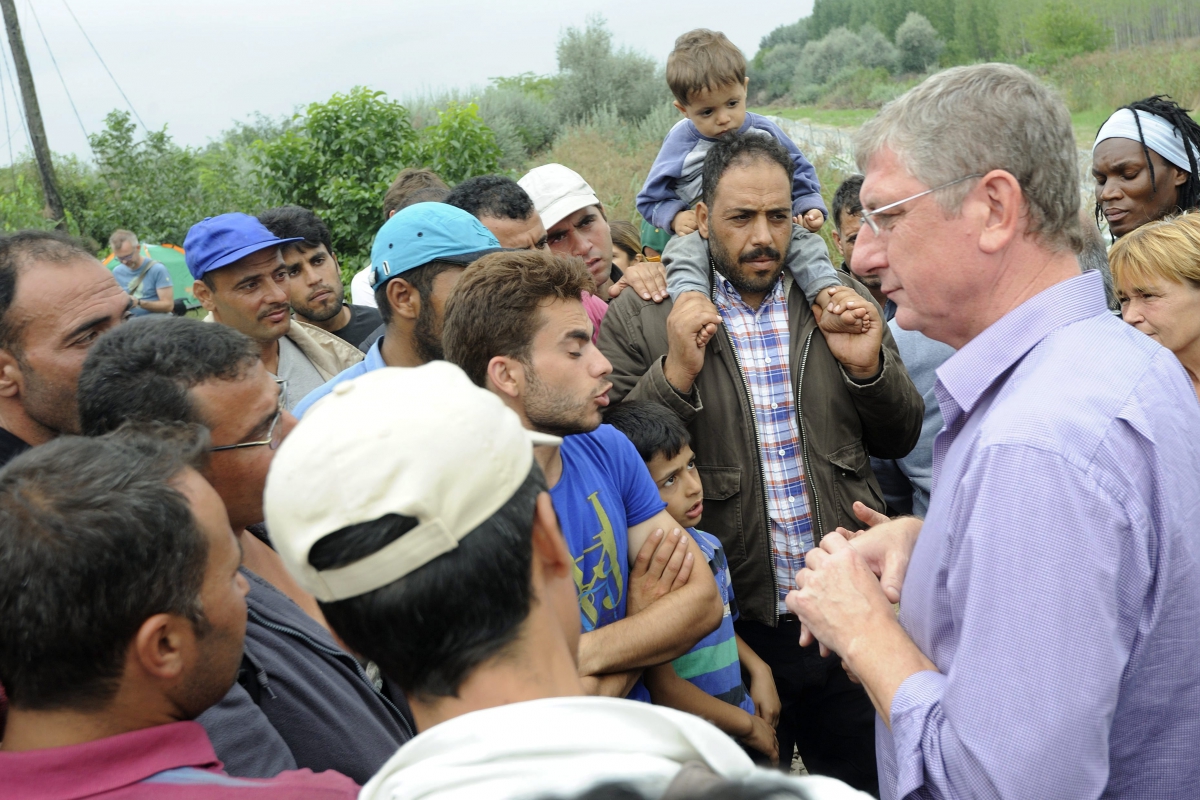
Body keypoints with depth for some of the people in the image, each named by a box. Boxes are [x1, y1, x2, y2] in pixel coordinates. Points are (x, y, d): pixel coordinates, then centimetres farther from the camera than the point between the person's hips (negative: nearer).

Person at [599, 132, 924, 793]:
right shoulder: (640, 321, -5)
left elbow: (899, 439, 8)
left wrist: (868, 366, -11)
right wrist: (675, 372, -22)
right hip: (733, 623, -2)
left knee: (862, 779, 20)